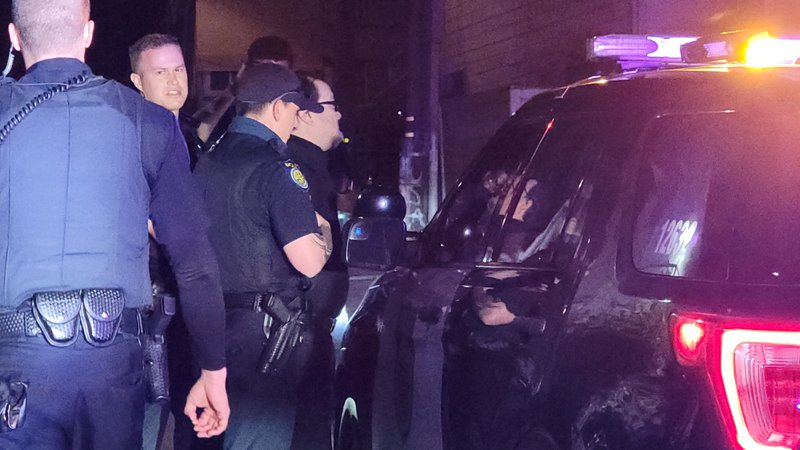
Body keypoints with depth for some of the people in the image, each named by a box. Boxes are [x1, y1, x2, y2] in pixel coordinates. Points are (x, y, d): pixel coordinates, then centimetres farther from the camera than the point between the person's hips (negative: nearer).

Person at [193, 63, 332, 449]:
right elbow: (309, 262, -21)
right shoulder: (276, 169, -16)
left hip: (213, 320, 8)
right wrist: (323, 232, 0)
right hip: (264, 330, -8)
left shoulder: (206, 162, 10)